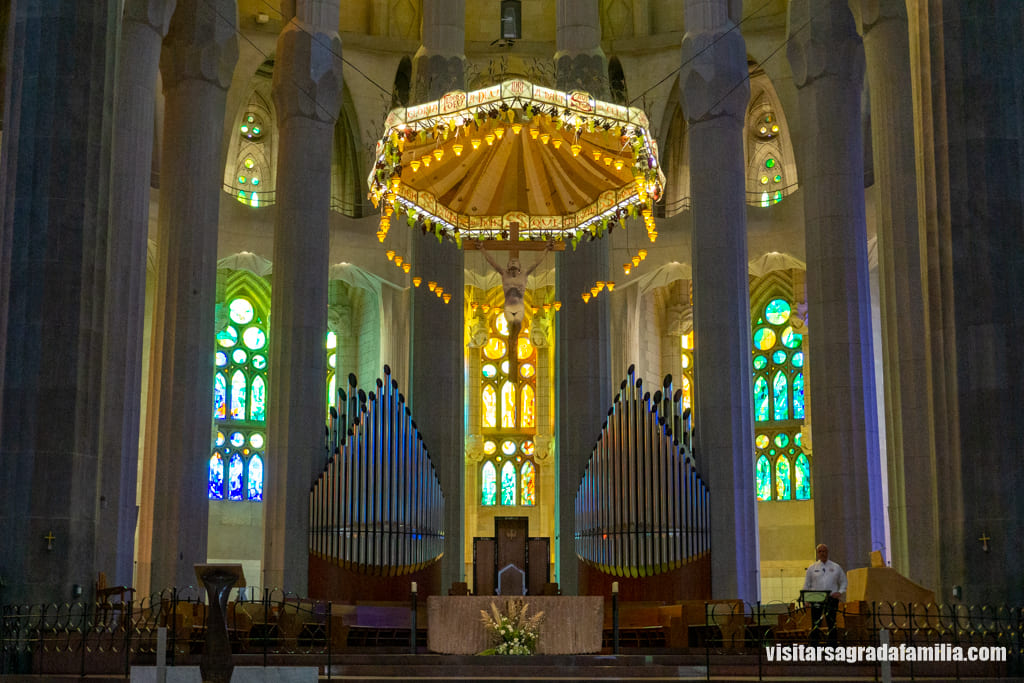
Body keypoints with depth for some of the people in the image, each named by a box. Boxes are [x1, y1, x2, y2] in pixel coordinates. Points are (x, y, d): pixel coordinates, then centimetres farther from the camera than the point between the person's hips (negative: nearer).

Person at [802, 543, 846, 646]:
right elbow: (806, 585, 12)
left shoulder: (836, 567, 13)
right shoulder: (812, 568, 12)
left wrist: (840, 592, -1)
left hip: (831, 599, 0)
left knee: (832, 625, 0)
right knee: (815, 625, -4)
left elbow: (843, 582, 17)